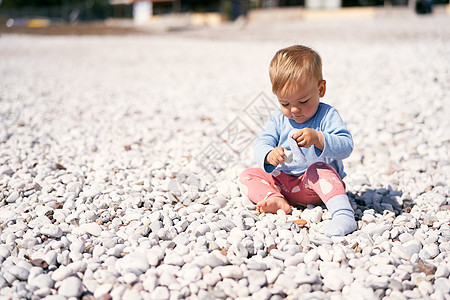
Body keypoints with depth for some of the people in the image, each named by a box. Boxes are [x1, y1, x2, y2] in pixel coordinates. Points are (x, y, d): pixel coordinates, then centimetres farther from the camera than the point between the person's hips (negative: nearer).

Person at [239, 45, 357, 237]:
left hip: (316, 184, -5)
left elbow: (346, 146, -20)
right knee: (248, 175, -8)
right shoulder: (278, 120, 3)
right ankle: (276, 200, -31)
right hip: (283, 182, 5)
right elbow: (260, 144, -7)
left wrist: (318, 139, -39)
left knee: (319, 169, -37)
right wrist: (269, 155, -32)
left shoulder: (327, 115, -9)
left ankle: (343, 212, -49)